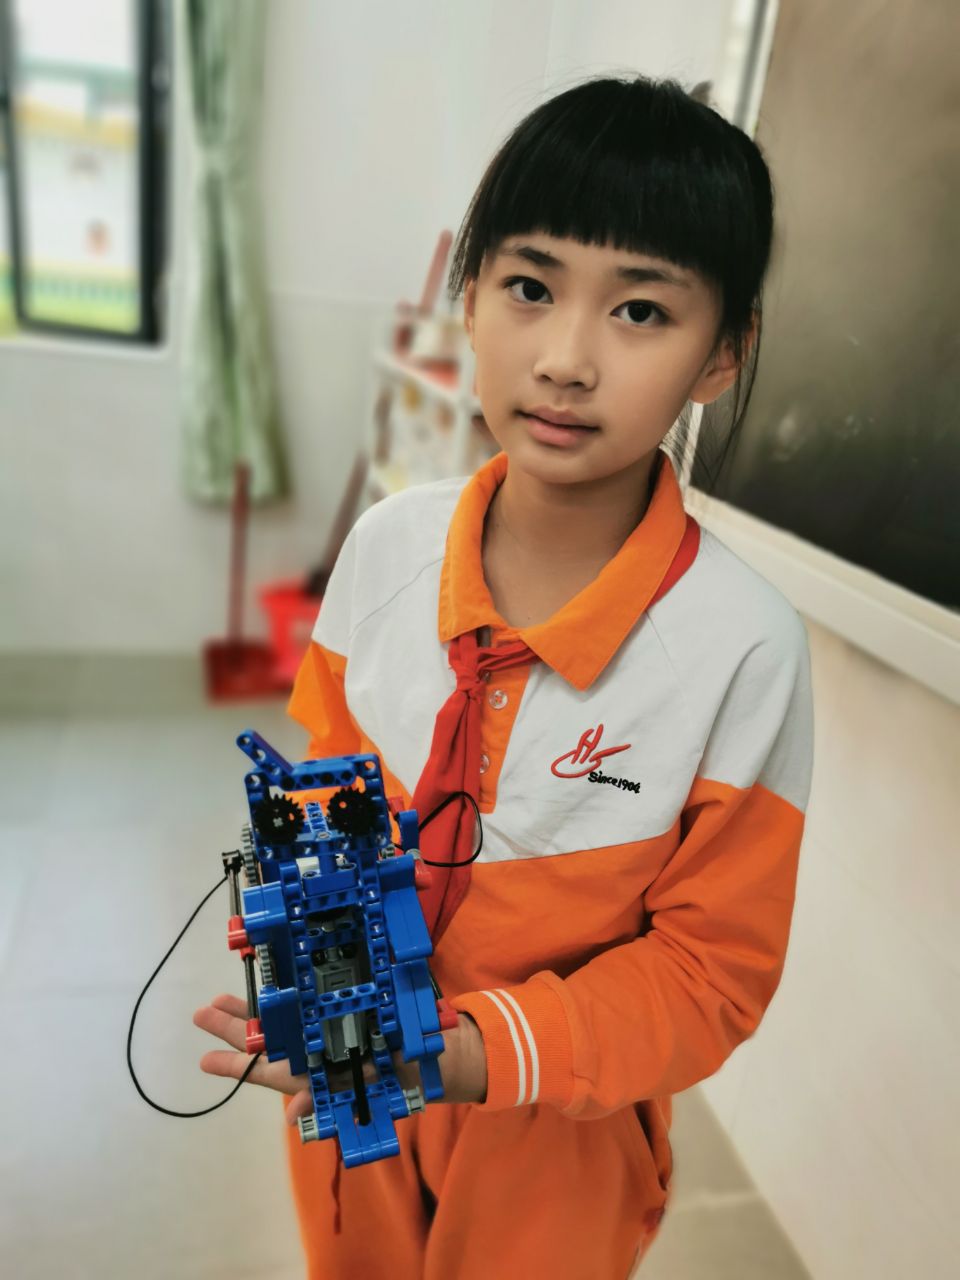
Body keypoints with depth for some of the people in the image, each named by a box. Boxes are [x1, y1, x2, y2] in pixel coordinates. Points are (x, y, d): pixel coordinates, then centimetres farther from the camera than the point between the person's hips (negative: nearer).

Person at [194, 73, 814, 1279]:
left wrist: (477, 1055, -28)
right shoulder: (391, 541, -15)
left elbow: (711, 967, -17)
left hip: (555, 1139, -3)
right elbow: (327, 775, 0)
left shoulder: (744, 646, -27)